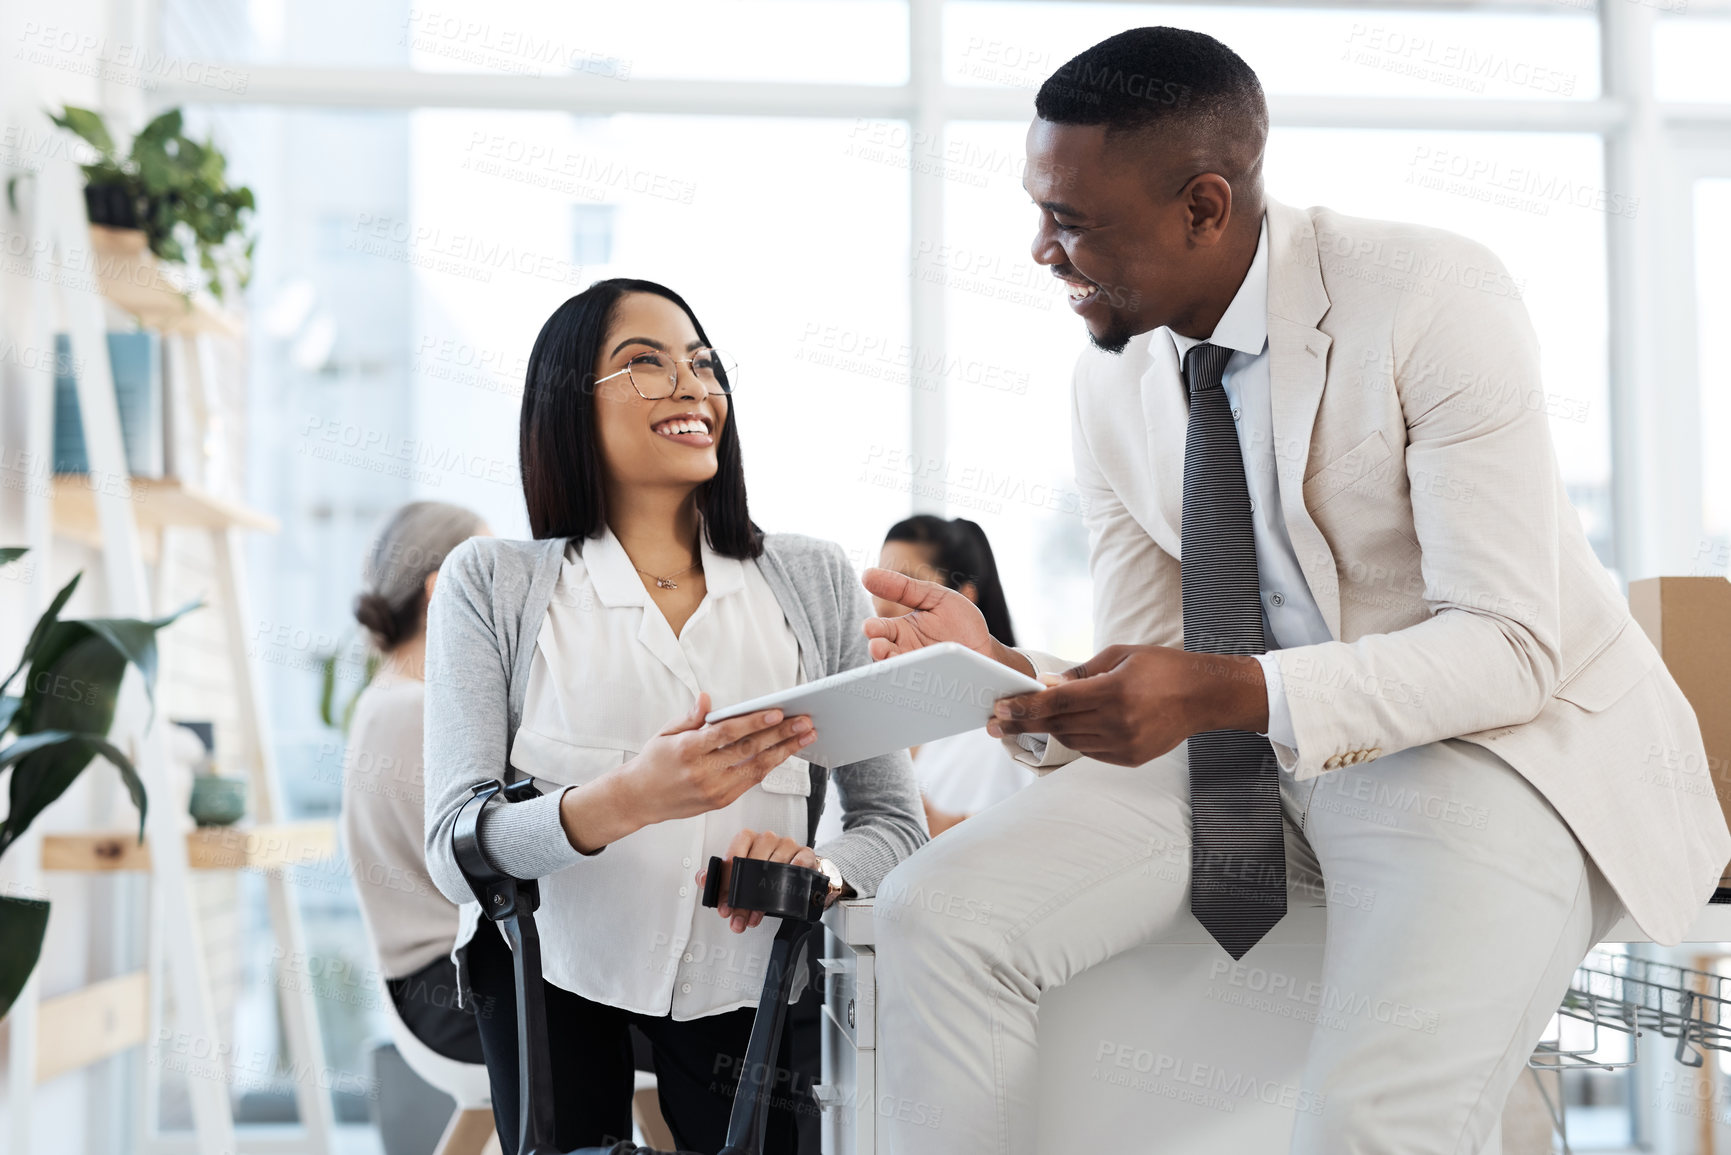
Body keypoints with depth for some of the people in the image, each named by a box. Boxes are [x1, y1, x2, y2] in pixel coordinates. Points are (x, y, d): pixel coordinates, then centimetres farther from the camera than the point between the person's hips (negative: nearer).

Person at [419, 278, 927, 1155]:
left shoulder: (815, 580, 2)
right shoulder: (493, 583, -4)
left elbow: (894, 821, 2)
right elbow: (456, 850, -14)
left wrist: (824, 869, -23)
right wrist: (626, 800, -33)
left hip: (741, 987, 1)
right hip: (550, 980, -1)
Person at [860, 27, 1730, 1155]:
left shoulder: (1436, 297, -17)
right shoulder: (1110, 386, 2)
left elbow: (1510, 648, -21)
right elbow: (1146, 672, 6)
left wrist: (1226, 693, -34)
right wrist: (1004, 670, -17)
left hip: (1501, 737, -6)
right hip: (1250, 740, 6)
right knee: (935, 914, -12)